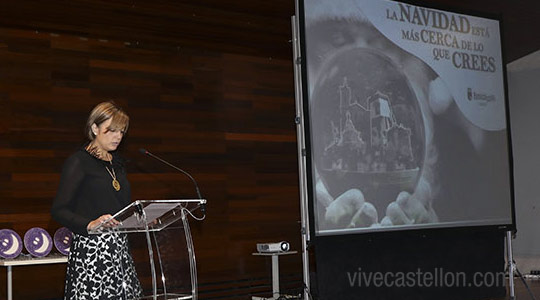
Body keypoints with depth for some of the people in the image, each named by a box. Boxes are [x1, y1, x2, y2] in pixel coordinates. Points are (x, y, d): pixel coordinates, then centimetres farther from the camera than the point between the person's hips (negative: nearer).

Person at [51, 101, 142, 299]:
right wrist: (90, 224, -26)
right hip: (91, 248, -7)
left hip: (119, 248, 7)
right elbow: (59, 210, -12)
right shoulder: (79, 162, -4)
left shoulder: (116, 163, 18)